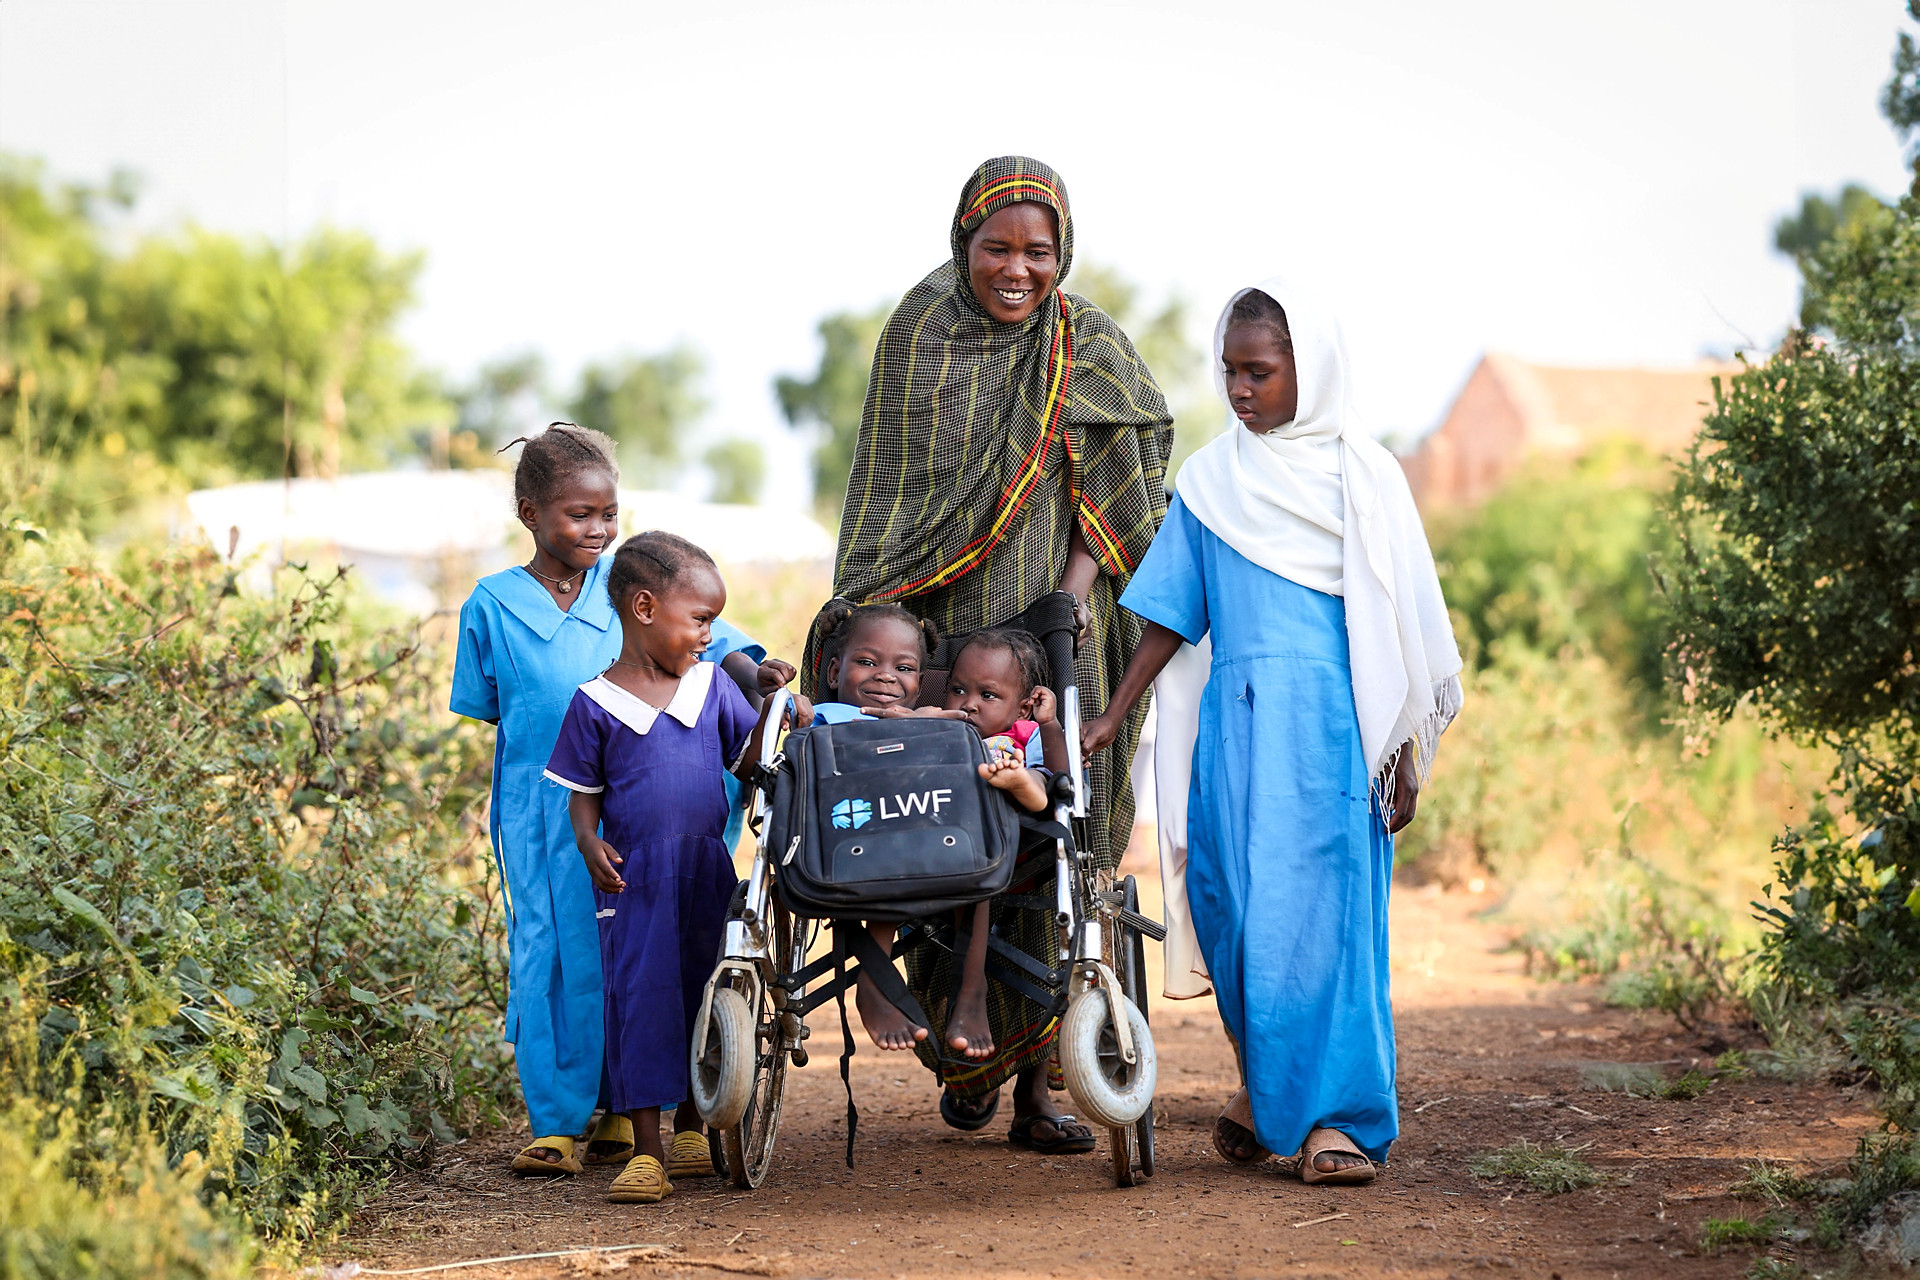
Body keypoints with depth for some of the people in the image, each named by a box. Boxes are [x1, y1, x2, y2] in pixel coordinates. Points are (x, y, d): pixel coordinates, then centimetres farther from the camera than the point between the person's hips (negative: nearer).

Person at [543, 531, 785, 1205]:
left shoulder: (711, 686, 8)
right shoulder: (595, 703, -2)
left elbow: (748, 760, 9)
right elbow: (583, 791, 2)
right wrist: (589, 842, -15)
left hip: (707, 870, 4)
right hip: (632, 876, -4)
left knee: (704, 997, 11)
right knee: (641, 998, -6)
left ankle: (690, 1129, 27)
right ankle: (646, 1152, -4)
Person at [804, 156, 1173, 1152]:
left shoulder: (1090, 349, 4)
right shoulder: (917, 333, 5)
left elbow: (1116, 492, 2)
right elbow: (889, 487, 8)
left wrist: (1074, 593, -12)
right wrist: (865, 612, 0)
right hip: (938, 630, 0)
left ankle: (1033, 1075, 1)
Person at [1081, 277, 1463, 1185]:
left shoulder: (1362, 475, 4)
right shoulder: (1211, 481, 12)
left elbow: (1397, 625, 3)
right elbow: (1170, 615, 15)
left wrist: (1402, 759, -2)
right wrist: (1110, 717, 9)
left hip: (1335, 724, -3)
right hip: (1238, 721, 3)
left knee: (1325, 907, -8)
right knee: (1233, 901, 1)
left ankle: (1328, 1113, -4)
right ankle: (1266, 1086, 21)